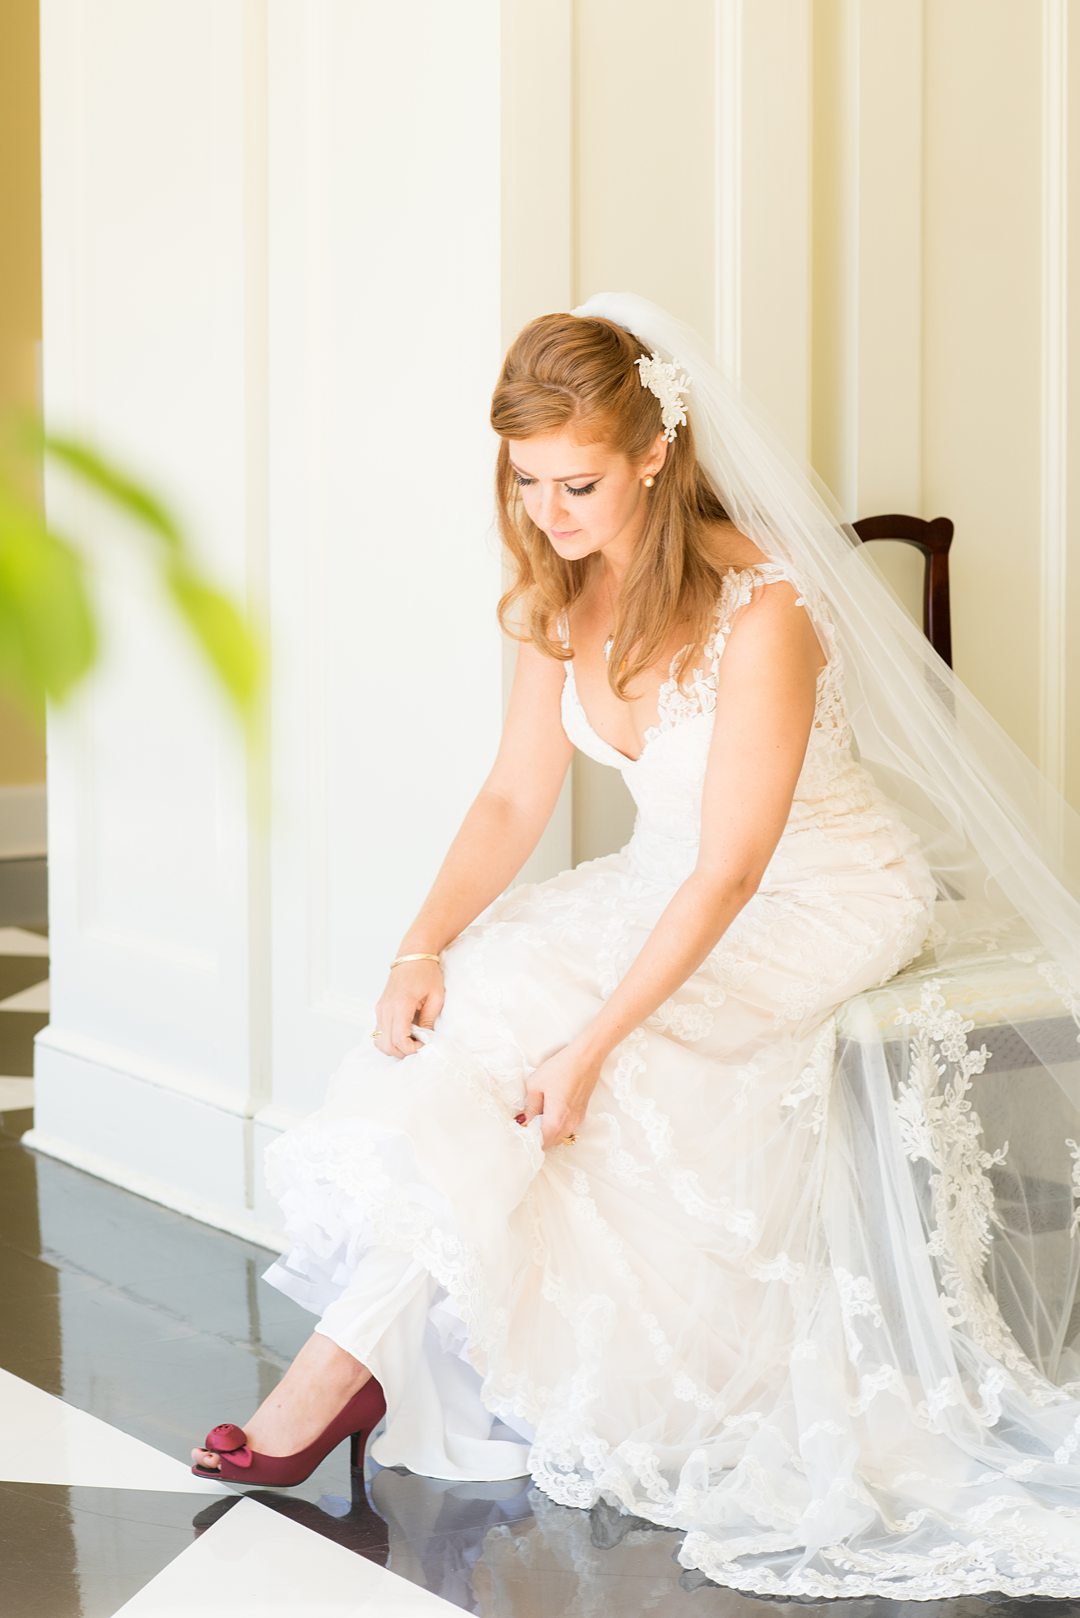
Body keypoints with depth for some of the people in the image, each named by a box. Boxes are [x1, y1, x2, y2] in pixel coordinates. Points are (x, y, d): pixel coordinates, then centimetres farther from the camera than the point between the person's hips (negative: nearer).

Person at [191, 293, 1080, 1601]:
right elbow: (515, 796, -1)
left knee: (522, 1029, -24)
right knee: (466, 998, -18)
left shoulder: (760, 611, -28)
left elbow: (730, 871, -28)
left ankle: (350, 1358, -18)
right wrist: (424, 944, -17)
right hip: (674, 878, 7)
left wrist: (590, 1042, -33)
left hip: (821, 901, -7)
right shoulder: (565, 589, -5)